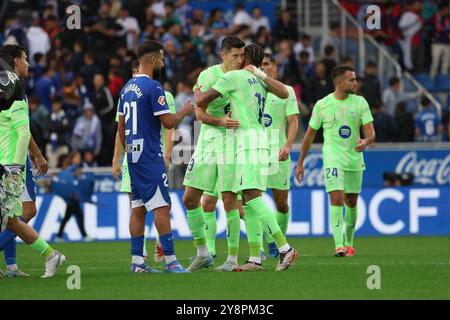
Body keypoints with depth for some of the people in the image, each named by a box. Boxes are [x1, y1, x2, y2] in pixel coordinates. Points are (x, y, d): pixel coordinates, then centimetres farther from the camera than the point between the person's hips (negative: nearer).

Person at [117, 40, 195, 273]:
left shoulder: (127, 88, 14)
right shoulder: (153, 87, -13)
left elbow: (121, 126, 19)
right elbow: (168, 122, -15)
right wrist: (185, 111, 3)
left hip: (133, 155, 9)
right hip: (150, 155, -9)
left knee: (138, 208, 9)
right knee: (162, 206, -9)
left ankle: (137, 261, 9)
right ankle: (170, 260, -12)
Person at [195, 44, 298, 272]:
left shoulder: (234, 76, -3)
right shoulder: (259, 80, 17)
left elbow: (201, 101, 0)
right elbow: (284, 94, 3)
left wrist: (197, 92, 23)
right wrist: (262, 75, 9)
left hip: (248, 138, -8)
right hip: (259, 136, 8)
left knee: (252, 197, -15)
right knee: (248, 200, 7)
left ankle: (284, 248, -23)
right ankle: (255, 259, 4)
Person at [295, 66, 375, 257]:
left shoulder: (360, 103, 1)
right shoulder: (322, 105, -3)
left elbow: (370, 132, -3)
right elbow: (310, 134, 6)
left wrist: (365, 142, -27)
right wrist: (300, 163, 7)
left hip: (355, 160, 3)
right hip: (333, 160, -3)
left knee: (351, 203, 12)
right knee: (336, 199, -17)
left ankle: (349, 243, 31)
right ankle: (339, 246, -22)